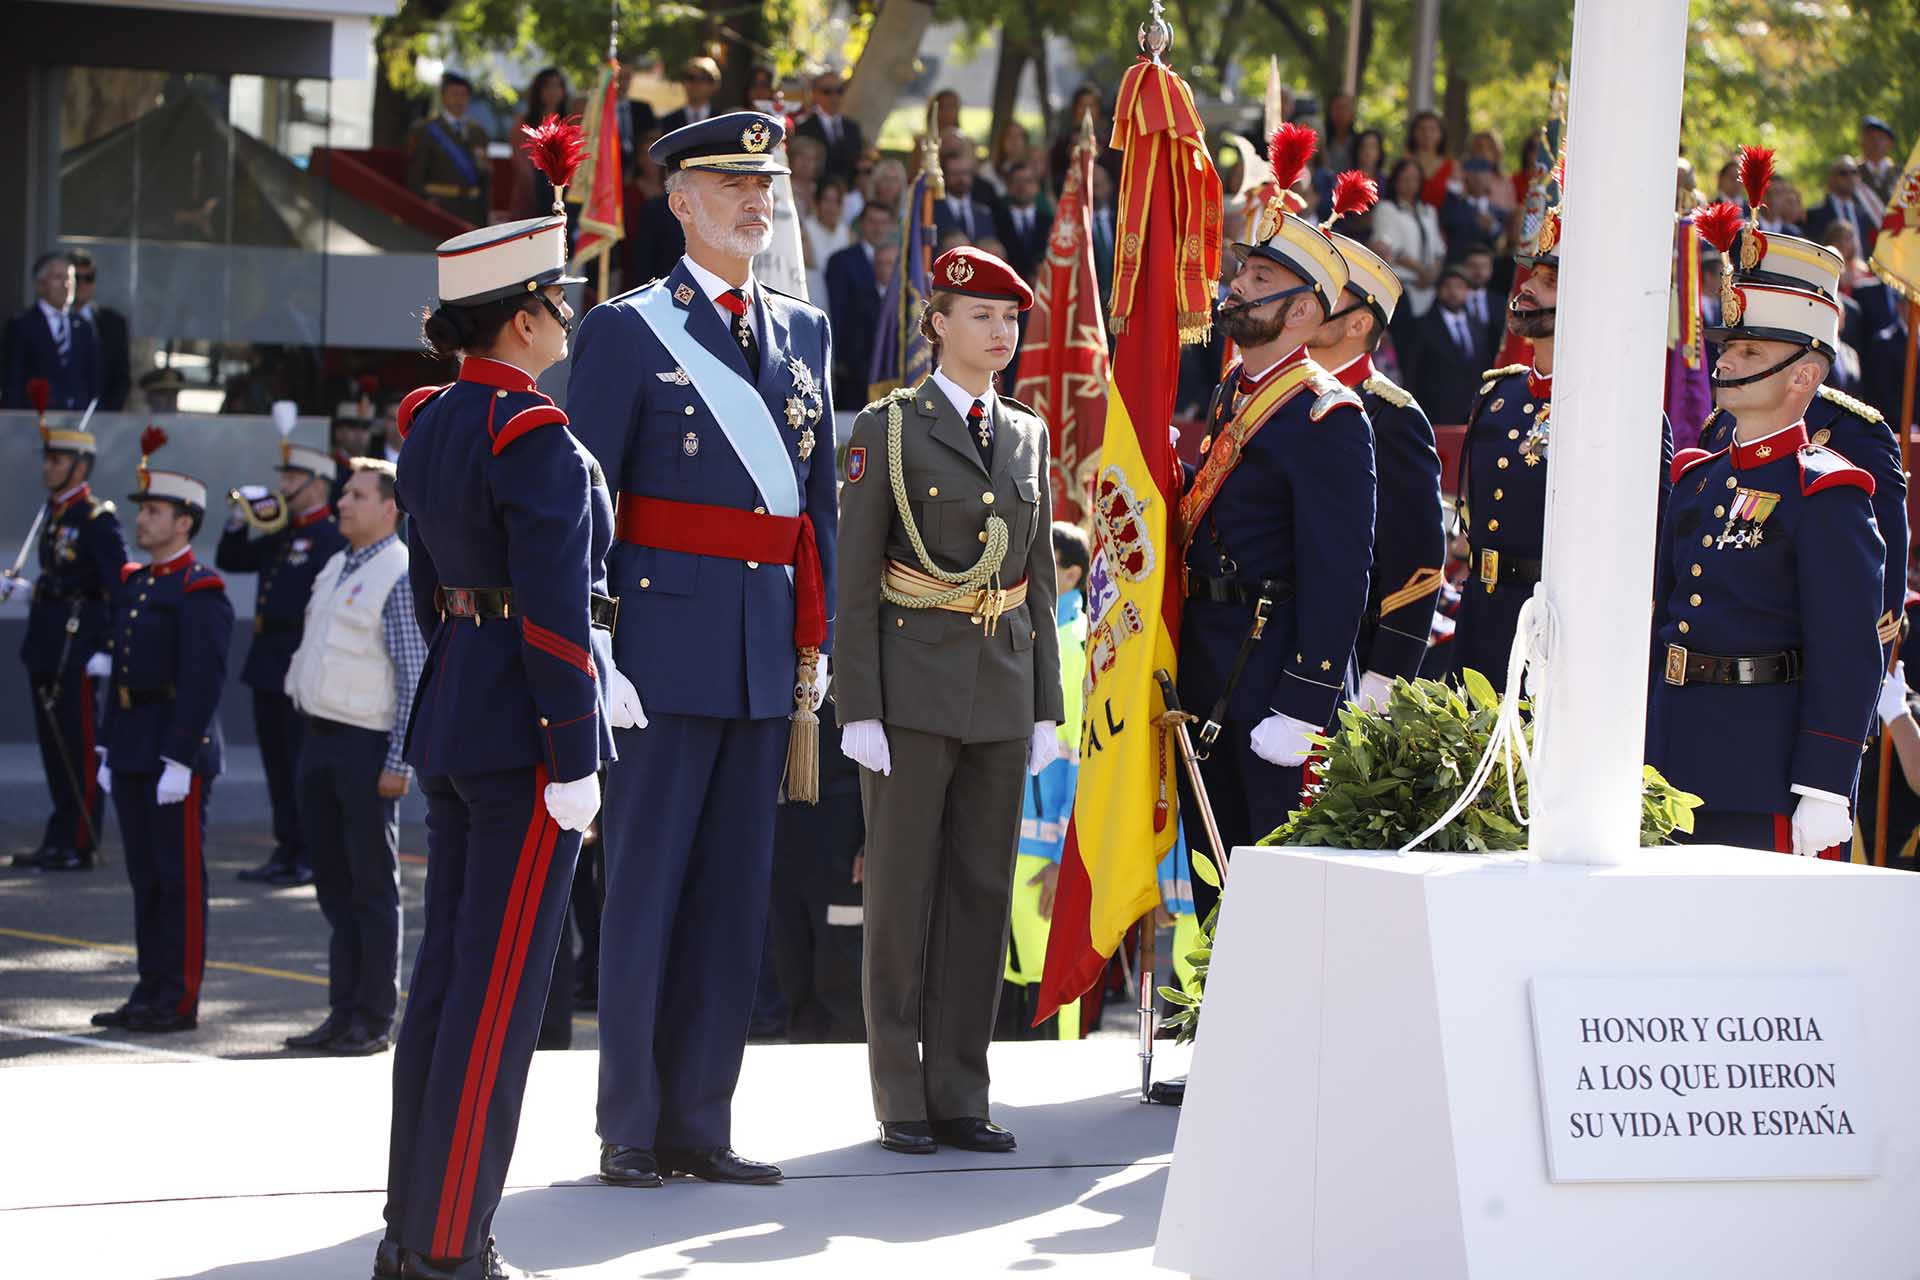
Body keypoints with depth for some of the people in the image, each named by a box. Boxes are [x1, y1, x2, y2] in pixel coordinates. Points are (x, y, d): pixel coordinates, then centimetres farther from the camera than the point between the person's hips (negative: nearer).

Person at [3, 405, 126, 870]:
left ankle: (78, 847, 1)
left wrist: (109, 649, -19)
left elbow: (121, 588, -16)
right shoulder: (56, 514, 12)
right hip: (47, 647, 9)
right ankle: (59, 842, 20)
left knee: (79, 746, -3)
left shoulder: (97, 520, -13)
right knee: (54, 745, 13)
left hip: (77, 649, -9)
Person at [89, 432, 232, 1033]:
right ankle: (151, 992, 18)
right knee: (145, 875, 12)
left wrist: (179, 758, -21)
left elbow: (203, 682, -16)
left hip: (178, 752, -9)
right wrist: (108, 749, 16)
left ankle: (179, 1000, -1)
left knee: (180, 876, -4)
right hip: (134, 751, 9)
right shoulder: (134, 583, 15)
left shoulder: (201, 591, -11)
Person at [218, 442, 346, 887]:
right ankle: (287, 850, 18)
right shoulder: (279, 534, 15)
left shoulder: (330, 537, -11)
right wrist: (239, 523, 6)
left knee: (304, 764, -5)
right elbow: (230, 562, 22)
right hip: (268, 663, 9)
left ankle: (310, 859, -1)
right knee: (278, 763, 12)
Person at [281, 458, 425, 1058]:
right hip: (321, 737, 8)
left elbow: (416, 677, -14)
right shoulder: (337, 567, 14)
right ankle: (343, 1013, 17)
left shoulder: (399, 576, -11)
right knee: (333, 880, 11)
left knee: (372, 884, -2)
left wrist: (399, 761, -17)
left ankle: (375, 1020, 3)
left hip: (367, 745, -8)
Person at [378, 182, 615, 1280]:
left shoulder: (431, 426, 11)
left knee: (445, 976, 13)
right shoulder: (537, 438, -17)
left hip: (451, 714, 9)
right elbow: (556, 615, -20)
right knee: (501, 992, -4)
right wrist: (575, 764, -17)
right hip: (527, 730, -9)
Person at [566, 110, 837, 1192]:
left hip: (767, 651, 6)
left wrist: (816, 639, 12)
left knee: (736, 893, 7)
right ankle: (630, 1129, 5)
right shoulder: (629, 330, -2)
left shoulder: (803, 332, 14)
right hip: (667, 639, -5)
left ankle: (700, 1123, 13)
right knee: (646, 888, -1)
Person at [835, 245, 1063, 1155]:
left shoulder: (1027, 436, 13)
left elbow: (1039, 581, 16)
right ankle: (902, 1103, 5)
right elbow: (854, 580, -5)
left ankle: (960, 1096, 11)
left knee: (984, 892, 5)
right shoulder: (888, 428, -2)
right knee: (903, 894, 0)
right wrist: (859, 709, -12)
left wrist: (1046, 709, 10)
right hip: (913, 689, -5)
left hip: (1002, 691, 5)